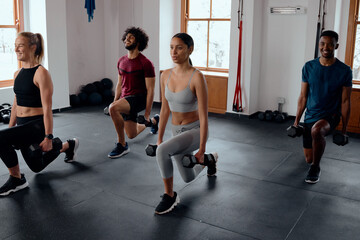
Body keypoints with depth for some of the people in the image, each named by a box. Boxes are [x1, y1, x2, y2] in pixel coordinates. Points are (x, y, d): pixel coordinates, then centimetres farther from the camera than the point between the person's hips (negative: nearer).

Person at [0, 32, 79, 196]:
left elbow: (47, 108, -18)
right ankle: (67, 146, 45)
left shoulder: (41, 73, -16)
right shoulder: (17, 74, 8)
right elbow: (16, 105, 15)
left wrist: (48, 137, -20)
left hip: (37, 125, -8)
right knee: (37, 167, 23)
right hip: (22, 126, 9)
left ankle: (16, 179, -8)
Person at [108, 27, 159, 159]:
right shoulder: (121, 61, 8)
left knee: (113, 109, -35)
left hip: (138, 98, -8)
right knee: (132, 135, 17)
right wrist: (115, 102, 12)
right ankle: (154, 121, 48)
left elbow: (150, 90, -14)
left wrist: (147, 113, -16)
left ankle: (122, 145, -17)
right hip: (125, 99, 8)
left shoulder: (145, 63, -14)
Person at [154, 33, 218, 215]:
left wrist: (201, 149, -20)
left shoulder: (197, 77, -22)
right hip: (177, 131, 7)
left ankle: (170, 196, -10)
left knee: (162, 151, -33)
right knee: (188, 178, 21)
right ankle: (209, 159, 53)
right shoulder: (166, 76, -4)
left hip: (195, 130, -7)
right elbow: (165, 110, 5)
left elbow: (203, 116, -21)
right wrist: (159, 139, 7)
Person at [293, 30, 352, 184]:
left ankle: (315, 168, -16)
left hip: (331, 115, -3)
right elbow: (303, 96, 2)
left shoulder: (344, 71, -10)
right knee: (308, 158, 9)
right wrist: (297, 121, 1)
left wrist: (344, 129, -5)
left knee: (316, 131, -39)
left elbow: (345, 102, -5)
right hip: (310, 116, 3)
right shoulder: (309, 67, -3)